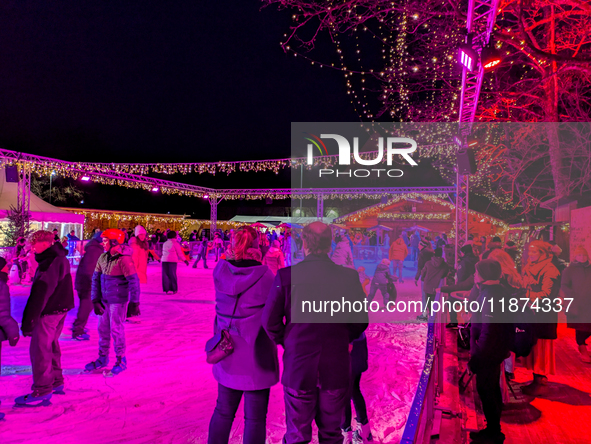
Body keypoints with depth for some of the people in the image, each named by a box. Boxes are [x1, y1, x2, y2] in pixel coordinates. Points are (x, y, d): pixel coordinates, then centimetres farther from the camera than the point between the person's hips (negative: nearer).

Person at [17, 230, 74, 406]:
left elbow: (39, 295, -24)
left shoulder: (48, 264, -21)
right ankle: (55, 381, 31)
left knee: (39, 349, -1)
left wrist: (28, 321, -21)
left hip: (48, 312, -10)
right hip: (60, 309, 10)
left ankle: (42, 390, 5)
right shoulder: (60, 258, 11)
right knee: (51, 345, 20)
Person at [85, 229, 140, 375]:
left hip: (118, 301, -7)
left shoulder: (124, 259, -19)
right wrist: (95, 300, 5)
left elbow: (134, 281, -19)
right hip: (105, 300, 7)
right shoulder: (103, 257, 2)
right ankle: (102, 358, 31)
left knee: (116, 330, 1)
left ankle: (121, 360, 18)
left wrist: (134, 303, -18)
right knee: (103, 329, 14)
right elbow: (95, 278, 9)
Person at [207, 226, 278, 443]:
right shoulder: (266, 276, -18)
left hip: (227, 355, 5)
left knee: (223, 411, 22)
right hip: (256, 357, -4)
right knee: (255, 417, 10)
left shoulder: (220, 271, -6)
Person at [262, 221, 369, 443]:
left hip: (297, 368, -1)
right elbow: (360, 320, -1)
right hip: (337, 369, 1)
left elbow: (270, 320, -8)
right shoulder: (349, 277, -8)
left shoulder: (286, 276, -12)